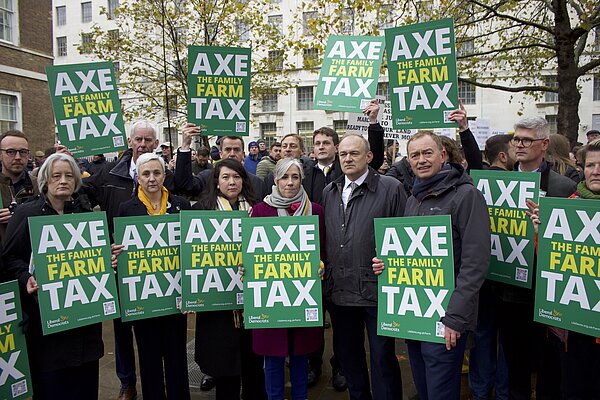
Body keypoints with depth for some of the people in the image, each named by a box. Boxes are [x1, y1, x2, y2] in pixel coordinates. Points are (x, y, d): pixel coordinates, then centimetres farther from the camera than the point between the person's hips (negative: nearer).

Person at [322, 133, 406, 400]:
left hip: (376, 289, -5)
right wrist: (322, 265, 5)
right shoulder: (329, 192, 12)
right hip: (338, 290, 5)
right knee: (347, 355, 19)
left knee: (382, 357, 7)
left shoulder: (391, 188, -5)